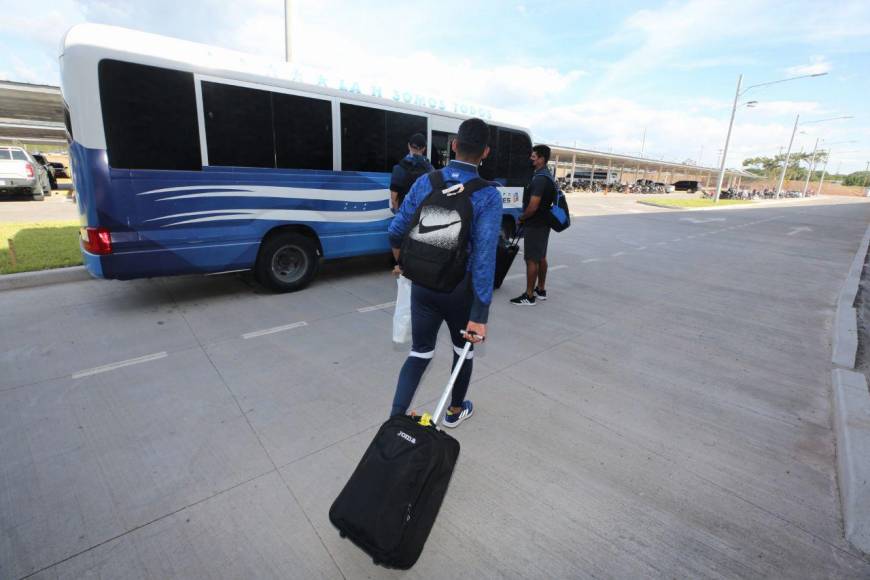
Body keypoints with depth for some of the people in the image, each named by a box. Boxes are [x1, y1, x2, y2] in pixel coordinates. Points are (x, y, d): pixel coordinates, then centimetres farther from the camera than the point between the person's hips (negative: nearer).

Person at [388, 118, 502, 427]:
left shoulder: (425, 182, -4)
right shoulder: (488, 195, -15)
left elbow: (396, 231, 1)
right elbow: (484, 258, -22)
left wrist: (402, 260, 23)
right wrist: (480, 314, -20)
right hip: (460, 288, -2)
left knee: (420, 352, 15)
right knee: (463, 348, 21)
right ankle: (455, 410, 40)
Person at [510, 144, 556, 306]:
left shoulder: (539, 178, -21)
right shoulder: (546, 176, 12)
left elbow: (533, 206, -25)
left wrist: (521, 218, -8)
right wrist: (525, 217, 16)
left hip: (535, 225, -10)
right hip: (543, 223, 10)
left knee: (532, 260, -5)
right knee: (541, 257, 16)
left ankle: (529, 296, 2)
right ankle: (541, 290, 27)